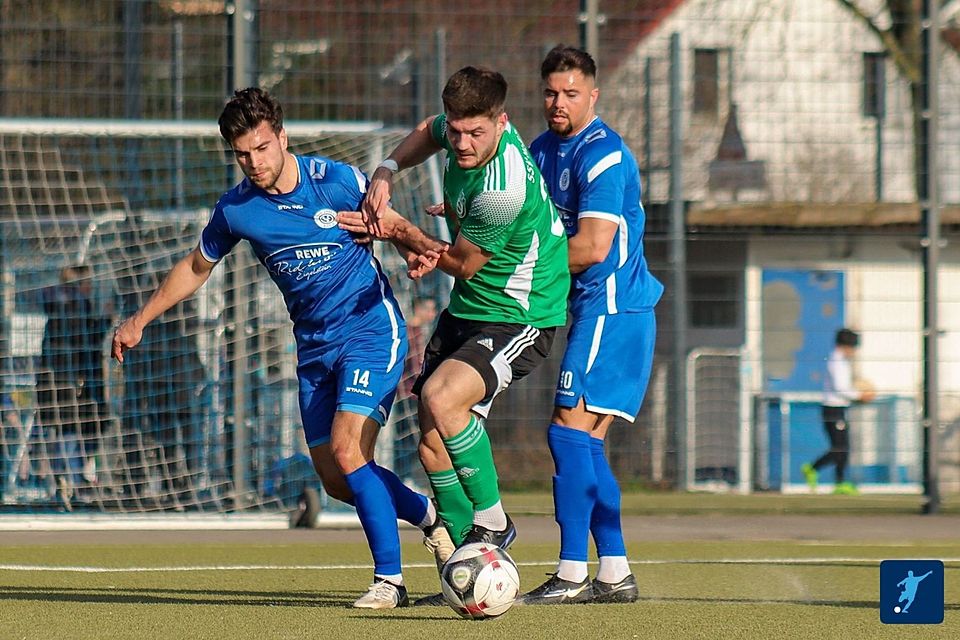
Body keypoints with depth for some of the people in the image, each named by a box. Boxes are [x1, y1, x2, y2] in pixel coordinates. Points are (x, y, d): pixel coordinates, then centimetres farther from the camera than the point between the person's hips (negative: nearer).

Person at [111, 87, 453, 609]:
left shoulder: (338, 180, -13)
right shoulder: (235, 209, -1)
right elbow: (196, 267, 17)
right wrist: (140, 320, 16)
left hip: (372, 334, -5)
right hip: (314, 348, 5)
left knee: (347, 451, -21)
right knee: (335, 481, 3)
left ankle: (389, 580, -13)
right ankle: (430, 515, 30)